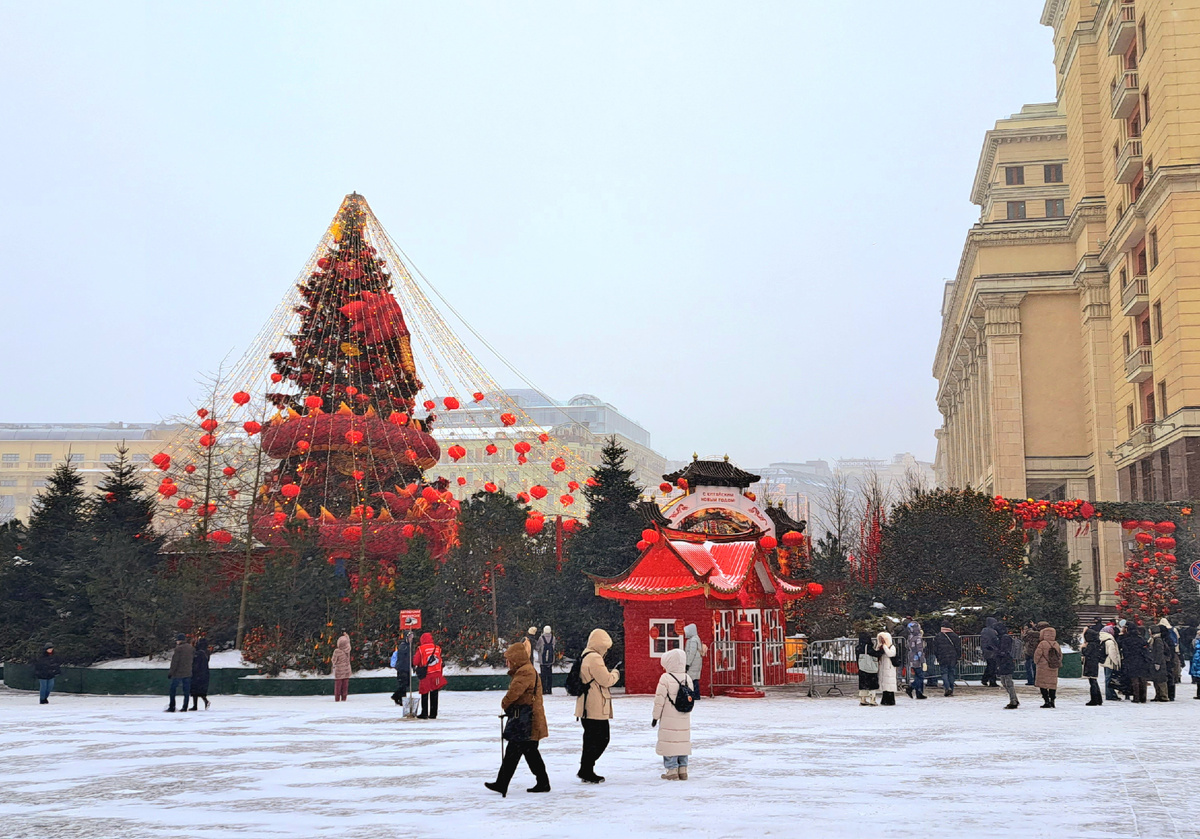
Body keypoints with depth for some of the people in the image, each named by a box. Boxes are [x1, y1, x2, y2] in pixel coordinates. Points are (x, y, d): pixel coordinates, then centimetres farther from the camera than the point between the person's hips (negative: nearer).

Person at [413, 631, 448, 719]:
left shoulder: (421, 649, -7)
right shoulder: (437, 648, 5)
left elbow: (415, 662, -4)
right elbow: (440, 661, 10)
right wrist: (440, 674, 18)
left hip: (426, 676, -3)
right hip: (437, 675, 3)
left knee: (425, 695, 5)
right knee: (434, 695, 10)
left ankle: (424, 714, 5)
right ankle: (433, 714, 12)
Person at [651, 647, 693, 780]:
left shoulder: (665, 678, -12)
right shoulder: (687, 678, 5)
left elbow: (659, 699, -11)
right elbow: (691, 698, 12)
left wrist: (655, 716, -2)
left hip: (669, 720, -6)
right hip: (684, 720, 6)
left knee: (669, 743, 0)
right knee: (683, 743, 12)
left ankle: (672, 770, 0)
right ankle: (682, 770, 16)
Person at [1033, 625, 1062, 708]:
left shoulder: (1042, 644, -12)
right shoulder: (1056, 644, 5)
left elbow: (1037, 654, -11)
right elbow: (1060, 655, 13)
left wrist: (1036, 662, 6)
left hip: (1043, 667, -5)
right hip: (1054, 668, 5)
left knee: (1043, 685, 1)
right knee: (1052, 684, 12)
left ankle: (1046, 701, -5)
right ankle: (1052, 701, 11)